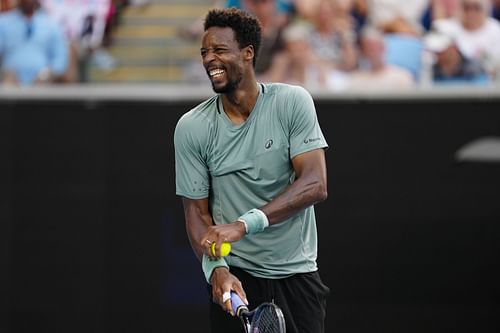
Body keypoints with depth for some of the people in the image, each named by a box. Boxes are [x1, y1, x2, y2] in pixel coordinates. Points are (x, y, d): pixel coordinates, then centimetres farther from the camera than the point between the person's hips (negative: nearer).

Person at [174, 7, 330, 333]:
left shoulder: (293, 102, -7)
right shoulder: (190, 127, -3)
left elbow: (315, 185, -15)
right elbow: (197, 211, -1)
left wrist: (244, 224, -25)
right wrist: (216, 268, -20)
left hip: (297, 273, 0)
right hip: (235, 277, 0)